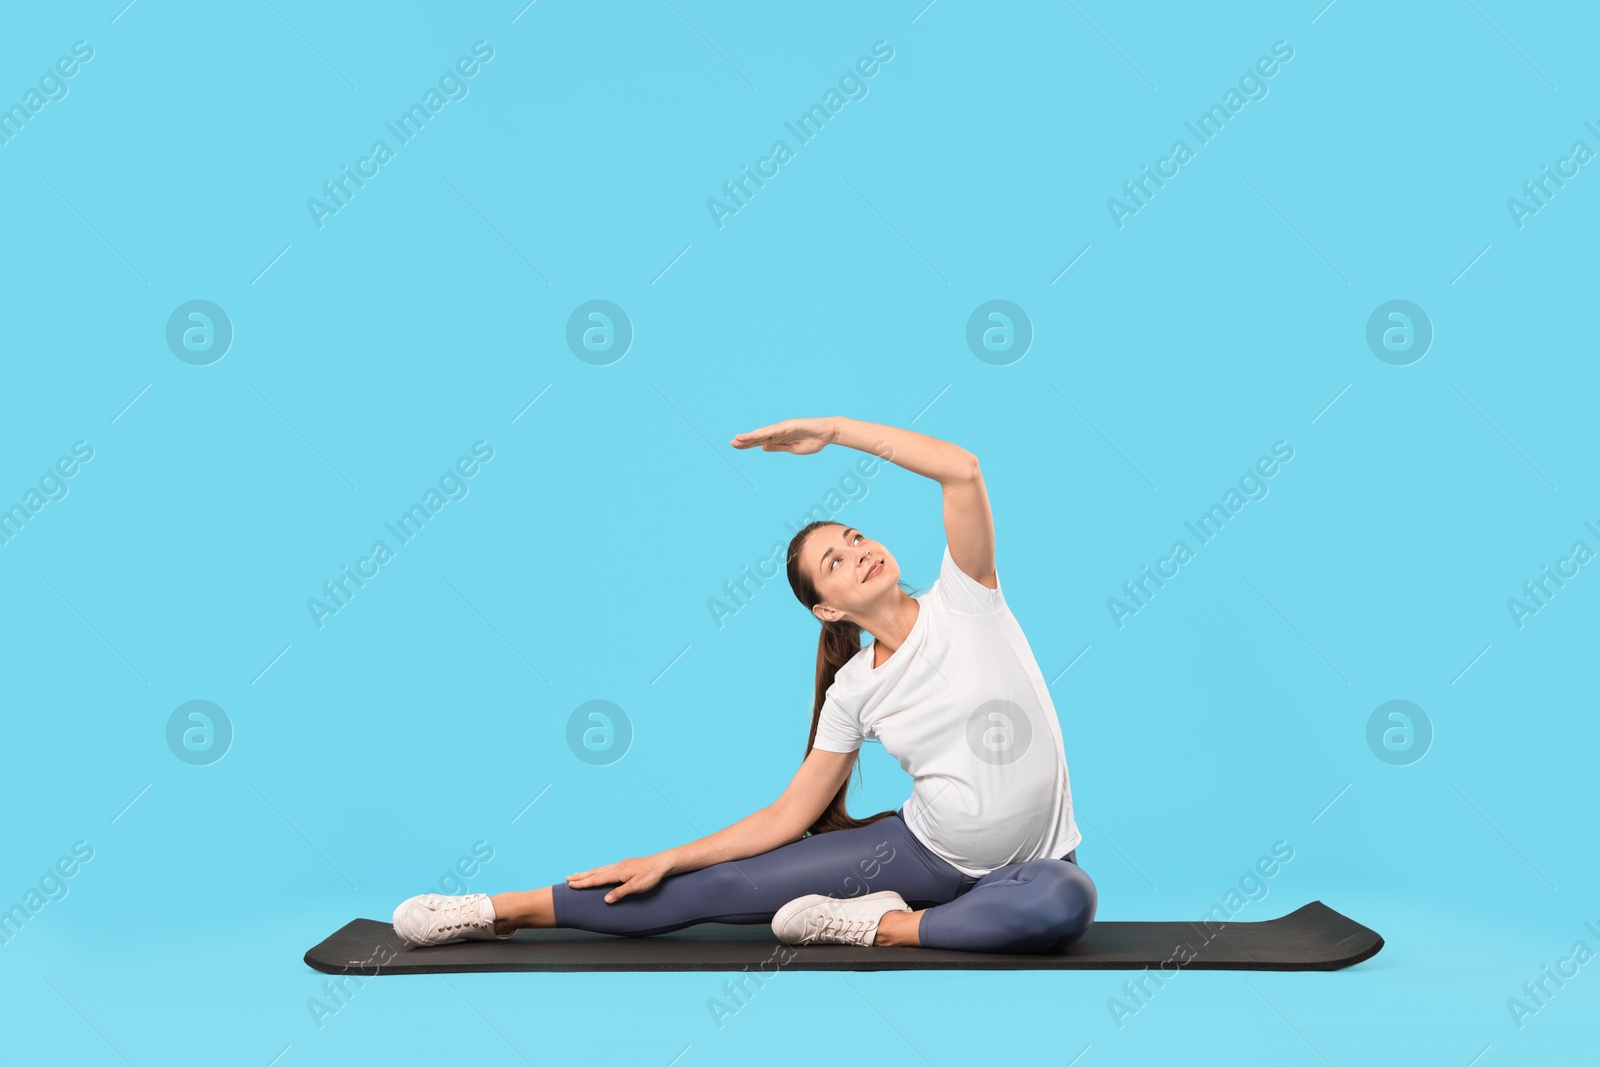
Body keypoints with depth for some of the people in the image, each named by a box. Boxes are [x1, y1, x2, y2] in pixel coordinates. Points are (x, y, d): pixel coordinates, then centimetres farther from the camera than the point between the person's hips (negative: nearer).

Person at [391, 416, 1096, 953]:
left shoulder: (963, 600, -9)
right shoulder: (855, 690, -3)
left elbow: (962, 471, -24)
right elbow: (791, 815, 1)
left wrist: (835, 429, -21)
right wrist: (664, 861, -2)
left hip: (1026, 864, -1)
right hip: (924, 847, 2)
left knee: (1067, 902, -40)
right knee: (727, 887, -8)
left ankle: (880, 925, -22)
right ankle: (504, 910, 1)